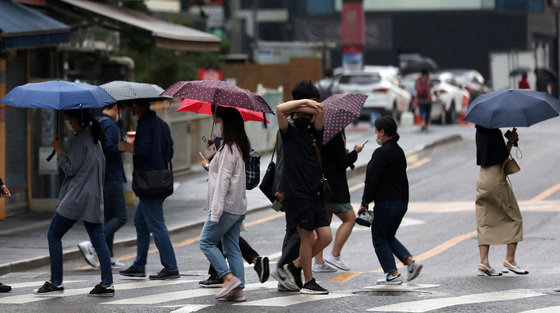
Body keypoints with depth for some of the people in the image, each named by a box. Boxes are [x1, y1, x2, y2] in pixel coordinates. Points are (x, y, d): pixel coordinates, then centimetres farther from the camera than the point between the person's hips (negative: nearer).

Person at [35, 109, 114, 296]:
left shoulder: (80, 139, -12)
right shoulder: (95, 139, 15)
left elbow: (70, 168, -14)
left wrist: (59, 150, -4)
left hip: (76, 198, -9)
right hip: (94, 199, 9)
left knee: (53, 235, 3)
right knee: (98, 240, 5)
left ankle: (56, 282, 3)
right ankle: (107, 283, -3)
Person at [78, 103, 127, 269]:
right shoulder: (110, 125, -14)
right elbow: (109, 148, -27)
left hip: (97, 178, 10)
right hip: (111, 178, -10)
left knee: (110, 217, 14)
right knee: (120, 217, -6)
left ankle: (108, 257, 13)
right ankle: (91, 246, -17)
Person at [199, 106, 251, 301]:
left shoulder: (228, 149, -15)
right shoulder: (240, 147, 14)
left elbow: (223, 180, -19)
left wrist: (215, 211, -19)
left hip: (227, 206, -9)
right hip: (239, 206, 9)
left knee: (207, 241, -1)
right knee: (232, 247, 8)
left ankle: (229, 278, -11)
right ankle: (238, 289, 4)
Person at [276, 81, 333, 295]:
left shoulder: (314, 133, 12)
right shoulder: (288, 133, 1)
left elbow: (320, 112, 0)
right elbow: (280, 109, -14)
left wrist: (305, 106, -3)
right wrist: (305, 101, -11)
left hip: (314, 194, 6)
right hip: (296, 194, -5)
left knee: (325, 236, 1)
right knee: (307, 237, -4)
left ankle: (295, 266, 19)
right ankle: (308, 282, 7)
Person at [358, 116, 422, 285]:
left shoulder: (382, 153, -15)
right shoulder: (398, 151, 14)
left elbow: (372, 180, -16)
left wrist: (365, 202, -7)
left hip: (386, 202, -9)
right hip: (402, 200, 9)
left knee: (380, 239, 2)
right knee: (388, 237, 20)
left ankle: (392, 274, 0)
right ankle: (410, 262, 4)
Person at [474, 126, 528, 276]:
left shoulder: (480, 132, 9)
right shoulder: (495, 133, -16)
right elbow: (502, 157, -17)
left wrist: (510, 141, 8)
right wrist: (511, 141, -7)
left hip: (482, 178, 8)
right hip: (496, 177, -8)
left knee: (485, 222, 7)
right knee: (514, 219, 5)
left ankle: (484, 262, 0)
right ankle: (510, 260, 1)